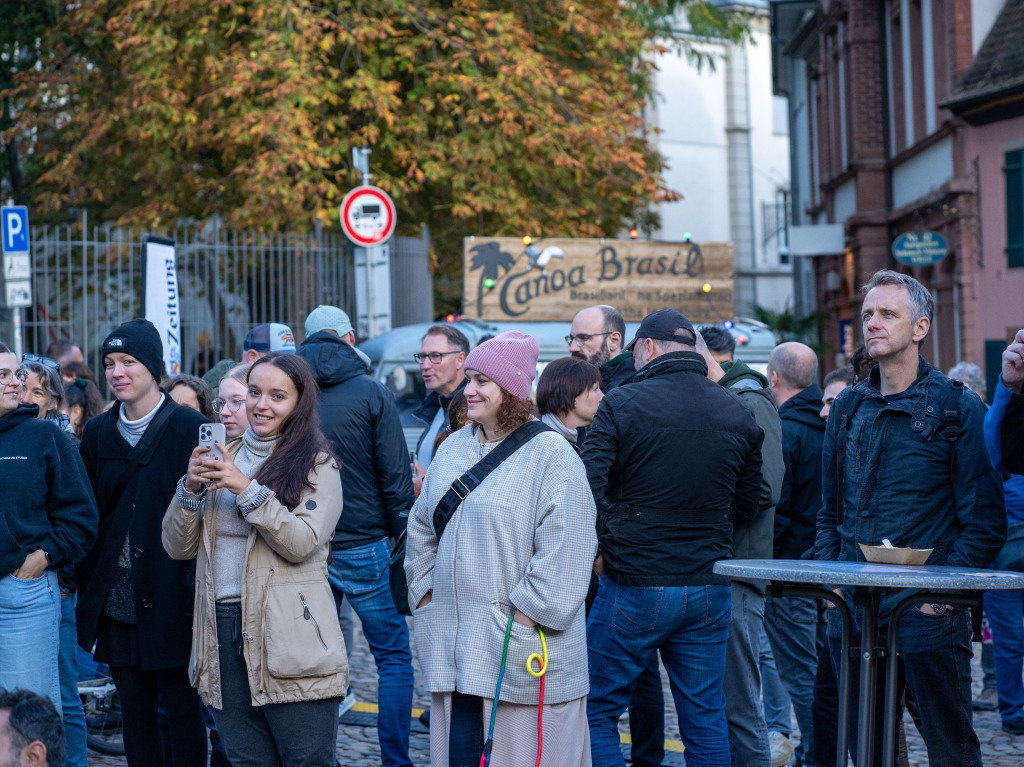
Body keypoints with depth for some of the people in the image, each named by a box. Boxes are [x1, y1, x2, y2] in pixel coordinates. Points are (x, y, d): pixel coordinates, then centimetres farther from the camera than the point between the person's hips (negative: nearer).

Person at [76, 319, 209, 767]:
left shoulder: (188, 428, -5)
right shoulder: (98, 433, 10)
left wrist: (195, 581, -12)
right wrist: (85, 580, 7)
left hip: (170, 596, -5)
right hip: (115, 597, 5)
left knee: (180, 706, 1)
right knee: (134, 708, 10)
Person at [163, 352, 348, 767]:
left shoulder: (316, 464, 1)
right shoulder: (223, 458, 15)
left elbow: (302, 542, -13)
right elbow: (178, 547, 11)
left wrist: (246, 489, -17)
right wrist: (190, 487, -5)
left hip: (288, 637, -5)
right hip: (224, 632, 5)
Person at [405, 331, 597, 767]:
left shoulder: (549, 453, -10)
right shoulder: (454, 448, 13)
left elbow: (566, 544, -16)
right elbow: (421, 526, 22)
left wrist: (530, 609, -17)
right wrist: (424, 589, 13)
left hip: (520, 649, -6)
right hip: (453, 643, 6)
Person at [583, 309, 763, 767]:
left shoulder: (622, 404, -9)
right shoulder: (739, 414, 5)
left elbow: (587, 488, -15)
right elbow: (748, 505, 12)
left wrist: (604, 542, 2)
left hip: (633, 587, -4)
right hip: (709, 588, 4)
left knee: (597, 710, 7)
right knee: (706, 721, 11)